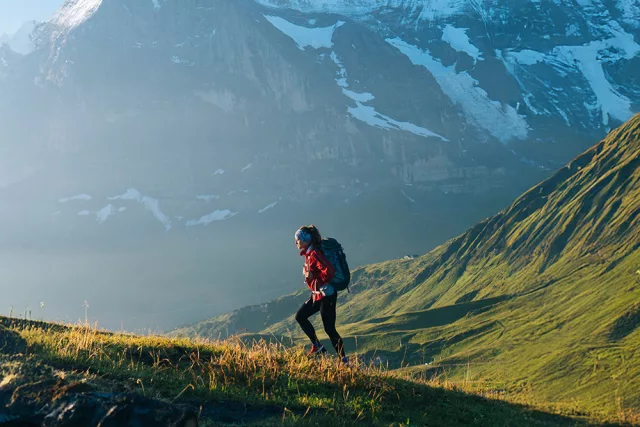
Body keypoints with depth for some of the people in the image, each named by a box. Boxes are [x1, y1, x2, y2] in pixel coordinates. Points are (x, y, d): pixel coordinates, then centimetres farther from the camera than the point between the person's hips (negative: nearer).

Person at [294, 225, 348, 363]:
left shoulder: (314, 254, -20)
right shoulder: (308, 253, 10)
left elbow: (329, 270, -31)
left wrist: (315, 279, -20)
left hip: (326, 295, -10)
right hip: (317, 294, 10)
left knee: (329, 328, -5)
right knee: (300, 316, 15)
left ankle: (344, 359, 3)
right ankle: (317, 346, 18)